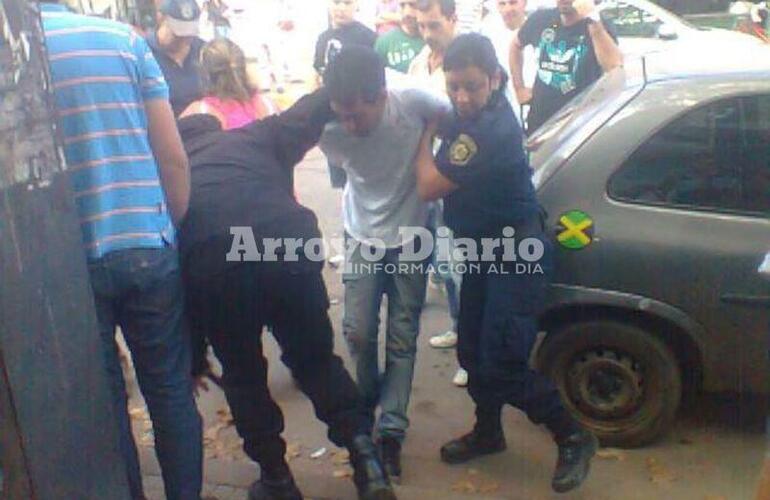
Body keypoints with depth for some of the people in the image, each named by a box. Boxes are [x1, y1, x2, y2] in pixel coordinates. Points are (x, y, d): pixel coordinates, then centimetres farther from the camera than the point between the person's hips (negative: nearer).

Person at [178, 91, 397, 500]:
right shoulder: (256, 137, 28)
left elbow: (176, 273, 26)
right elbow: (323, 104, 15)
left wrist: (195, 357, 32)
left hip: (212, 268, 0)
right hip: (289, 249, 0)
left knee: (242, 376, 22)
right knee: (317, 360, 21)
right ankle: (364, 454, 12)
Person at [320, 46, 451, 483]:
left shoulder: (413, 103, -26)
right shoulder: (330, 130, -21)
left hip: (411, 237, -1)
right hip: (363, 237, 2)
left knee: (402, 337, 3)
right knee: (358, 331, 2)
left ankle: (391, 429, 16)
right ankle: (368, 399, 32)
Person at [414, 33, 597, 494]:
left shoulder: (490, 130, -28)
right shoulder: (473, 113, 1)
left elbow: (429, 186, -21)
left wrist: (426, 132, -9)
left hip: (516, 250, -9)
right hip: (486, 247, 9)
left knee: (501, 363, -9)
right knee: (473, 350, 15)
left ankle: (575, 437, 12)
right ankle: (488, 432, 36)